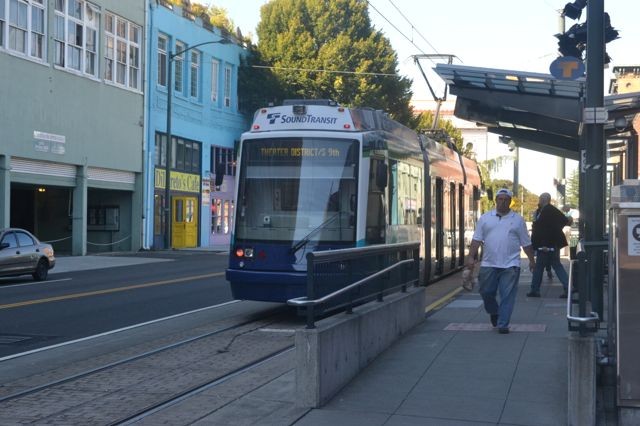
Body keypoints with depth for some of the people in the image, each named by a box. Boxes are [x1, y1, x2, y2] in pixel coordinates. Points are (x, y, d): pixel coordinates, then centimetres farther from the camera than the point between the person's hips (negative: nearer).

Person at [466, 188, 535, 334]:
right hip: (488, 264, 1)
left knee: (507, 296, -3)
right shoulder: (485, 218, 8)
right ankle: (494, 313, 33)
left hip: (510, 265, -1)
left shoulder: (518, 220, 7)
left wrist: (532, 260, 10)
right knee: (486, 292, 6)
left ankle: (503, 324, 3)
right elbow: (476, 240, 4)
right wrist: (471, 257, -5)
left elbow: (526, 243, 11)